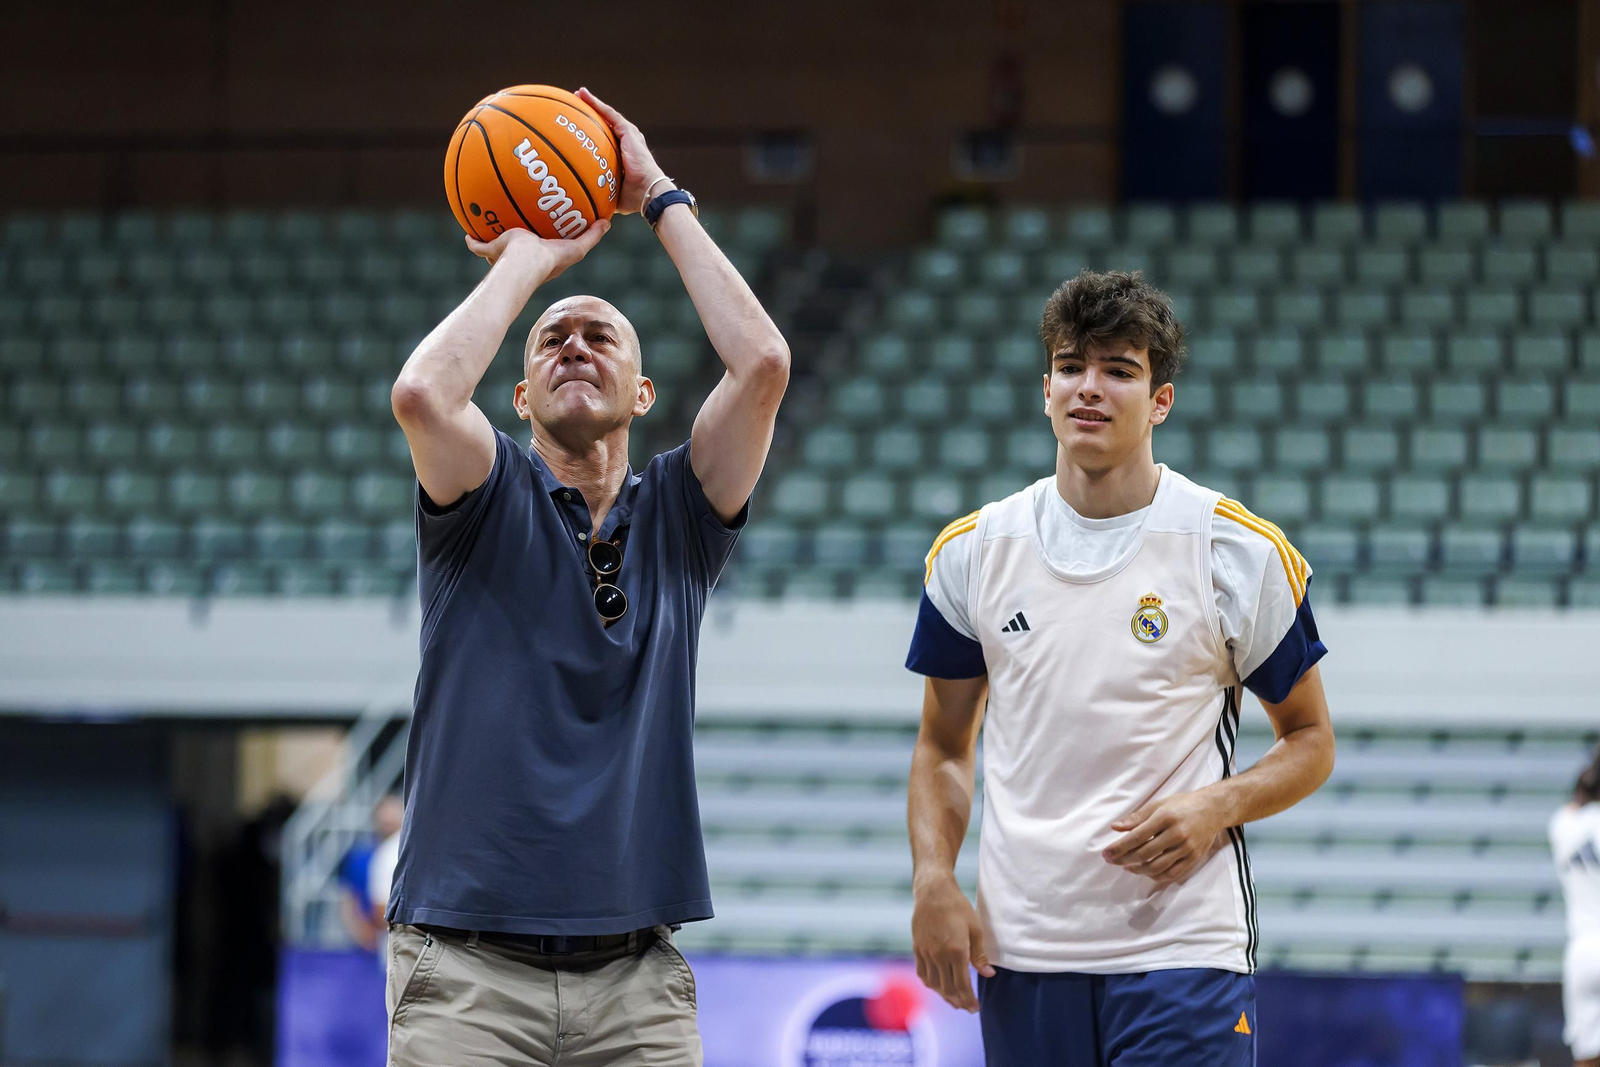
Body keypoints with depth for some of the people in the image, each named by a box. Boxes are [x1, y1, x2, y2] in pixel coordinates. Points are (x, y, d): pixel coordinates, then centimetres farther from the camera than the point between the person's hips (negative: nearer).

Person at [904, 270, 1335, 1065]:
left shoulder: (1244, 552, -1)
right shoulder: (971, 551, 7)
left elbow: (1310, 740, 7)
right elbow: (943, 746, 16)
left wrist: (1218, 806, -12)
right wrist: (934, 881, -1)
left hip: (1181, 944, -3)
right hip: (1021, 949, 3)